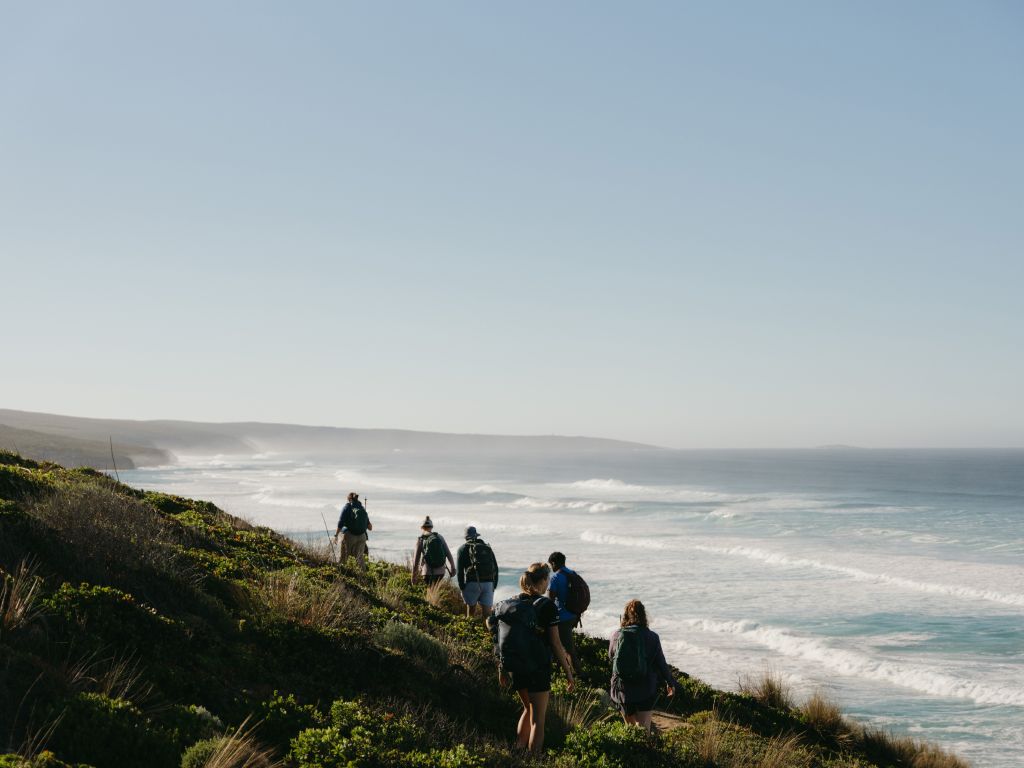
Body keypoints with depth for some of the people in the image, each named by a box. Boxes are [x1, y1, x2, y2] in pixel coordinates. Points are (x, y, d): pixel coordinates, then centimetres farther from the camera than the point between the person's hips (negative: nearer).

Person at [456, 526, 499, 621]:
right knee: (486, 610, 0)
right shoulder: (488, 548, 18)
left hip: (473, 582, -2)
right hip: (488, 583, 3)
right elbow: (495, 568, 16)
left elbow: (459, 570, 0)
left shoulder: (463, 549, 7)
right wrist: (494, 586, 19)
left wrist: (462, 587, 4)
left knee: (471, 607, 13)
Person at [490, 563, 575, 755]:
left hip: (516, 667, 6)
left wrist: (502, 669, 15)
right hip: (538, 668, -6)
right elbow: (555, 644, -11)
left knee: (528, 710, 25)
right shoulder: (546, 606, -12)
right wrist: (568, 672, -3)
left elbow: (503, 640, 6)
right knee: (538, 718, 4)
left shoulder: (510, 604, 3)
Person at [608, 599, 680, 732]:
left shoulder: (616, 636, -4)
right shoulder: (651, 637, -8)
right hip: (646, 690, -2)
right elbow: (661, 663, 0)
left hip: (622, 690, 2)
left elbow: (611, 656, 14)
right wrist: (670, 682, 15)